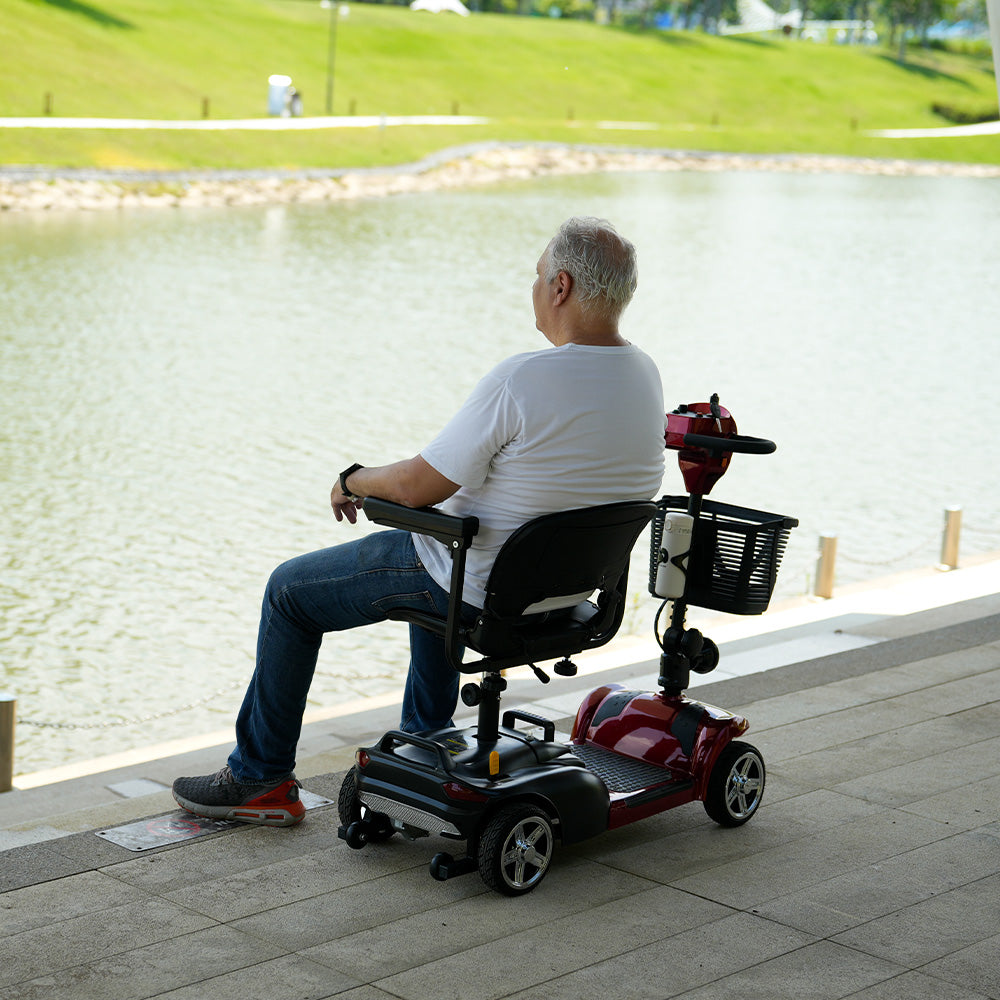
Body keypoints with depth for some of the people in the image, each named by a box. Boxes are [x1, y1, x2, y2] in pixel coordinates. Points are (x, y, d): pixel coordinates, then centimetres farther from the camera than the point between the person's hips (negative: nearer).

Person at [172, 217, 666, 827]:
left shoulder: (523, 380, -30)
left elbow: (417, 487, -25)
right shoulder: (644, 375, -5)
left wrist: (354, 480, -3)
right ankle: (427, 736, 46)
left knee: (290, 592, 11)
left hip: (482, 587, -8)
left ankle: (260, 779, 22)